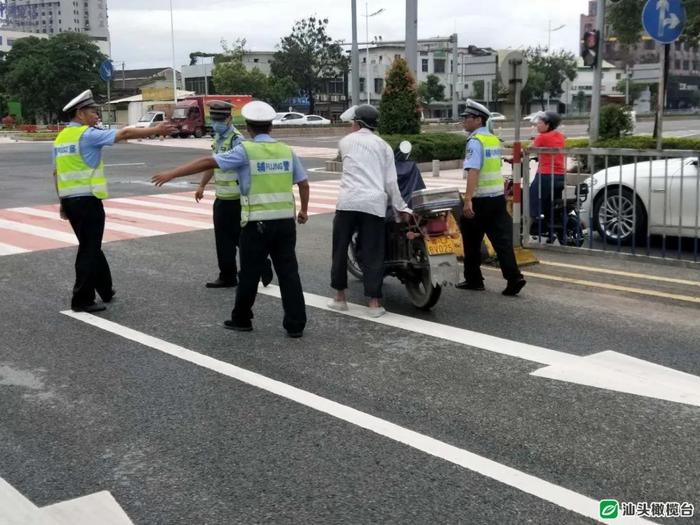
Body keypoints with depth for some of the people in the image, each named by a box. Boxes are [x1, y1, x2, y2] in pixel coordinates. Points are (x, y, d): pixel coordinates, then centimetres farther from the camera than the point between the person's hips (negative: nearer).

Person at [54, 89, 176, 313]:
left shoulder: (60, 137, 13)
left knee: (90, 246, 18)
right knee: (89, 250, -1)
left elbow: (56, 173, 16)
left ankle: (105, 290, 30)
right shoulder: (88, 134, -11)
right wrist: (156, 130, -9)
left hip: (69, 200, 8)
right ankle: (81, 300, 3)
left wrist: (62, 202, 21)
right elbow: (125, 133, -14)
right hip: (87, 200, -8)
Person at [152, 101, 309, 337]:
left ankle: (241, 319, 22)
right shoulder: (287, 151, 8)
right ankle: (296, 324, 7)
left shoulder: (246, 150, -6)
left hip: (257, 223, -4)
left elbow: (208, 162, -9)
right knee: (288, 272, 6)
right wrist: (304, 210, 27)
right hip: (285, 222, 4)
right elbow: (304, 184, 11)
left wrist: (172, 173, -7)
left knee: (249, 274, 9)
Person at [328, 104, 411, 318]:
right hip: (374, 203, 1)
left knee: (340, 249, 12)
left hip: (348, 201, -1)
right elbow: (391, 182, 7)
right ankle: (374, 303, 3)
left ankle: (340, 297, 18)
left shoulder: (346, 142, 12)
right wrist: (401, 208, 12)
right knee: (373, 254, 3)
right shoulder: (384, 146, 14)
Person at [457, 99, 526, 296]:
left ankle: (473, 279, 16)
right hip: (498, 197, 7)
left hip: (481, 199, -7)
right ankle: (513, 278, -8)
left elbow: (473, 171, -24)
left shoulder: (475, 141, -13)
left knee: (472, 241, 8)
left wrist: (468, 200, -31)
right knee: (502, 239, 2)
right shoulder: (494, 139, 14)